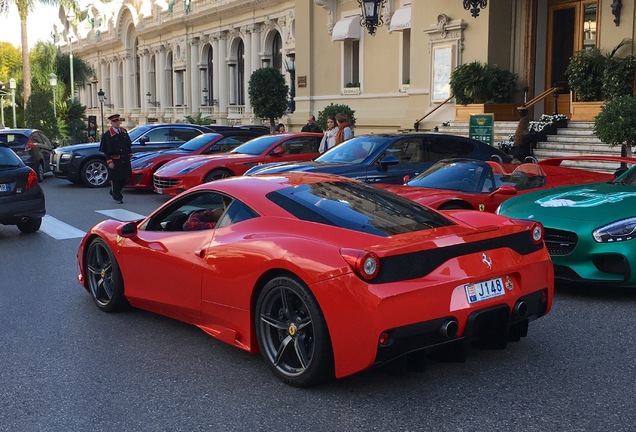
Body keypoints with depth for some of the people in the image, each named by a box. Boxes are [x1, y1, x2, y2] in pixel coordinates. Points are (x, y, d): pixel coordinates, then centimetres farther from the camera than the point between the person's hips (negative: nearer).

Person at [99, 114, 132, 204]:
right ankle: (118, 197, 15)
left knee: (124, 178, 10)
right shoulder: (107, 135, -8)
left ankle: (114, 192, 31)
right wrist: (109, 161, -15)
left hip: (125, 159, 5)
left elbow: (129, 145, 18)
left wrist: (129, 154, 12)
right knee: (115, 179, 1)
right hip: (114, 161, -5)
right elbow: (106, 150, -9)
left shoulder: (124, 131, 8)